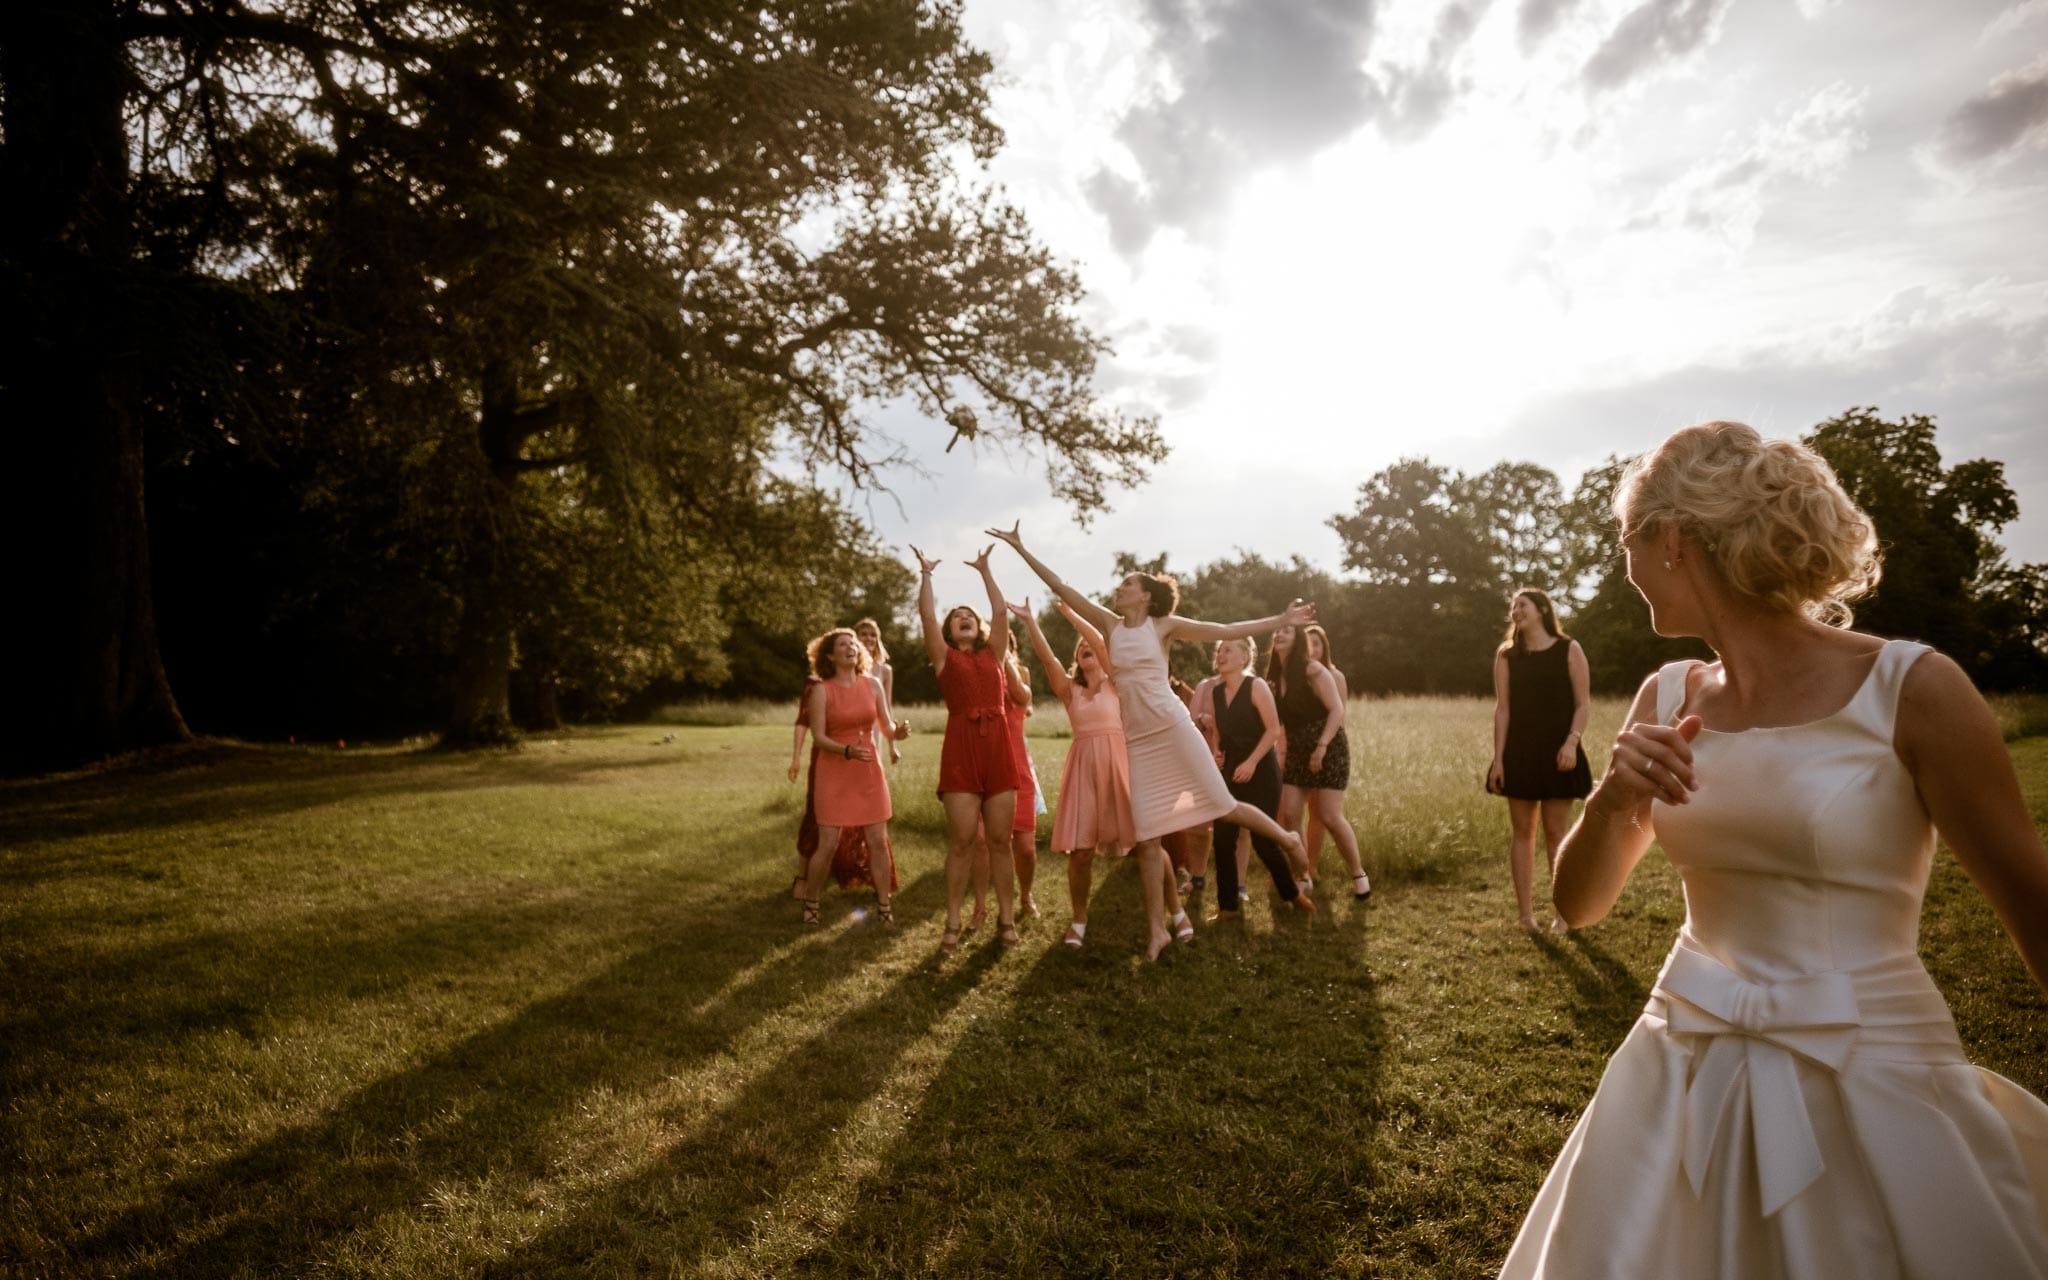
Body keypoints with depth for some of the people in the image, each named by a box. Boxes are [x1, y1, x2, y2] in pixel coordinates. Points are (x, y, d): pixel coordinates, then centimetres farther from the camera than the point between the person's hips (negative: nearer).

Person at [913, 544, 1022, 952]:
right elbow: (926, 616, 3)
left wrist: (985, 570, 16)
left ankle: (1005, 918, 12)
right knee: (961, 840, -4)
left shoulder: (993, 654, 18)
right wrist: (926, 574, 9)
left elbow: (1000, 612, 12)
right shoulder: (944, 656, 12)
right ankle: (952, 924, 5)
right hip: (961, 748, -2)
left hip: (999, 745, 2)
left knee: (1000, 839, 4)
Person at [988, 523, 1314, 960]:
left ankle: (1287, 838, 28)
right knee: (1146, 836, 1)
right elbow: (1062, 589, 8)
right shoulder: (1110, 625, 9)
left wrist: (1280, 620, -1)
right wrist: (1021, 549, 7)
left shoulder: (1165, 625, 1)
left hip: (1173, 728, -3)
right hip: (1137, 740, 3)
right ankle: (1158, 929, 9)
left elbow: (1225, 630, 2)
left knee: (1223, 805, -1)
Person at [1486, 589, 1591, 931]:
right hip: (1519, 754, 2)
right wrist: (1497, 758, -3)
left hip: (1556, 754, -2)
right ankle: (1525, 913, 10)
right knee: (1521, 832, 4)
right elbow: (1502, 709, 3)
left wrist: (1572, 741, -18)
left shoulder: (1568, 650, 0)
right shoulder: (1506, 654, 6)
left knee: (1555, 833, 1)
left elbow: (1584, 703, -2)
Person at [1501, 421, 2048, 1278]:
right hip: (1685, 1079, 5)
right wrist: (1612, 803, -17)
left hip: (1869, 1085, -4)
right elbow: (1578, 905, 2)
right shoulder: (1668, 698, 1)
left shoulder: (1909, 690, -13)